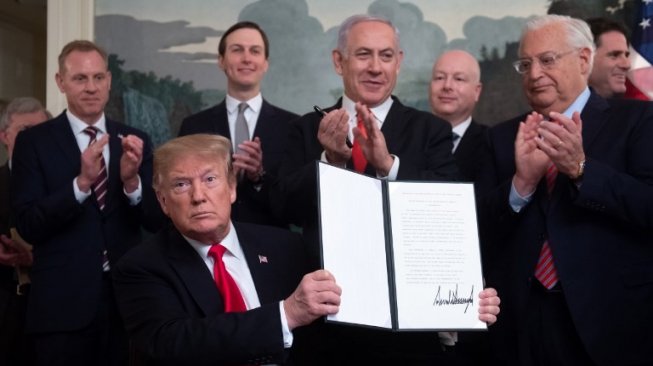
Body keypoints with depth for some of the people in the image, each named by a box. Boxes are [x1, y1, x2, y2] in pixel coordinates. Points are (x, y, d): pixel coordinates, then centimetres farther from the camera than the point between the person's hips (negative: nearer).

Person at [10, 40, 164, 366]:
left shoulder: (134, 140, 5)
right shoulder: (33, 141, -2)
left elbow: (156, 221, 2)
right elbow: (28, 225, -9)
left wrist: (131, 181, -17)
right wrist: (81, 182, -23)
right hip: (63, 302, -2)